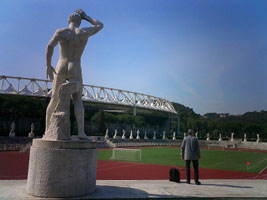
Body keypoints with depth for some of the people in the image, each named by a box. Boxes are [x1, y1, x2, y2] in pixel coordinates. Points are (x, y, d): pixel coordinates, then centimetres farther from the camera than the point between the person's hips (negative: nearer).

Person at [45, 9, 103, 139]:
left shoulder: (61, 31, 1)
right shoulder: (85, 32, 3)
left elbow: (50, 46, -16)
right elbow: (100, 25, 22)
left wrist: (48, 66, -9)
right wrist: (85, 17, 29)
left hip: (60, 70, 2)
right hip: (75, 71, -1)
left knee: (54, 100, 12)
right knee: (77, 101, -8)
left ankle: (47, 130, 15)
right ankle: (81, 132, -25)